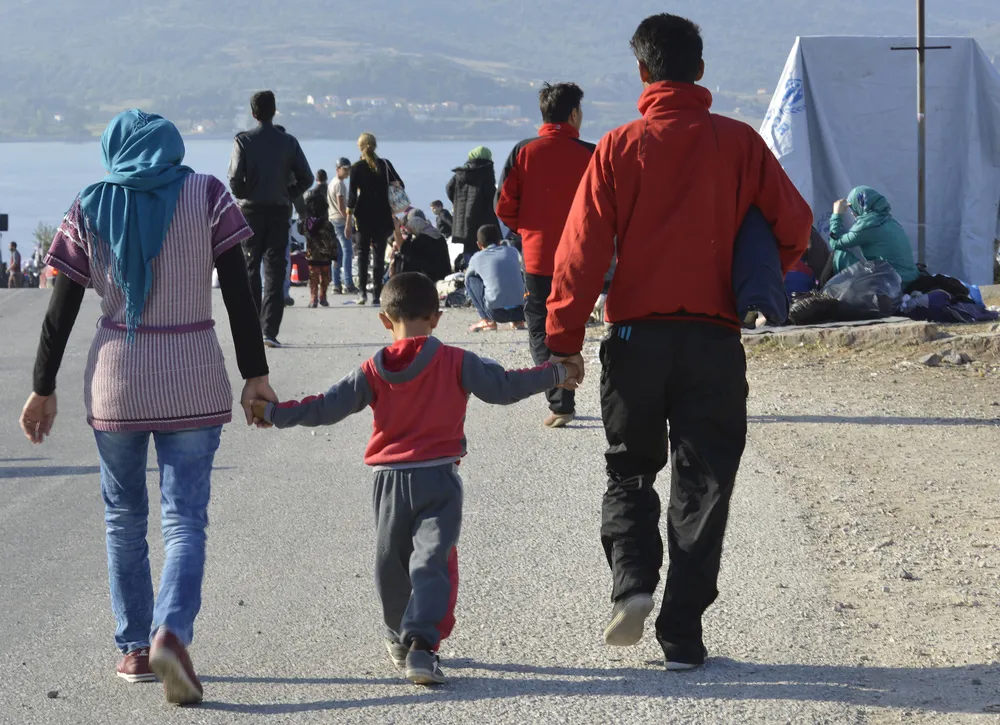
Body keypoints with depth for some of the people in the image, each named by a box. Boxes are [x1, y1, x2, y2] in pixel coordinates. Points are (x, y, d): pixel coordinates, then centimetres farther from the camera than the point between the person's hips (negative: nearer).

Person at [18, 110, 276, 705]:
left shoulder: (92, 208, 2)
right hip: (194, 382, -1)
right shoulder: (205, 195, -1)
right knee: (185, 520, -1)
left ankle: (135, 648, 15)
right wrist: (256, 374, 1)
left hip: (116, 379, 1)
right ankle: (172, 632, -23)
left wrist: (44, 388, 11)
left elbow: (62, 307, 3)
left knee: (124, 519, 15)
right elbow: (238, 292, -5)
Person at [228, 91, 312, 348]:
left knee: (250, 270, 8)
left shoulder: (243, 141, -6)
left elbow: (235, 179, -14)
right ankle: (270, 330, -5)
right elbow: (306, 178, -1)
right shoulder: (288, 142, 1)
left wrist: (242, 196, 5)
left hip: (250, 211, -1)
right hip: (279, 211, 1)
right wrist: (288, 196, 11)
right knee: (275, 272, 3)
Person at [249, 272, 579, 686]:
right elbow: (502, 387, -1)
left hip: (389, 481, 2)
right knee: (432, 562, -7)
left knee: (392, 562, 19)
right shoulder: (455, 363, -3)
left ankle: (399, 638, 36)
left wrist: (274, 413, 14)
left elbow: (327, 408, 2)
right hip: (438, 480, -2)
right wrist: (555, 374, 11)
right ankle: (421, 643, -24)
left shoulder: (373, 372, 0)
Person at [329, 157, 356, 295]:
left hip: (333, 221, 10)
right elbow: (341, 206, -17)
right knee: (347, 251, -12)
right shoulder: (340, 184, -10)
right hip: (341, 221, -10)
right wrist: (348, 223, -17)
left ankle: (337, 285, 6)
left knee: (338, 253, 8)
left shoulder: (333, 183, 20)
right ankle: (348, 284, -19)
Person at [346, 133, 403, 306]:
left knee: (363, 253, 9)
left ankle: (363, 293, -1)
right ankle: (376, 295, -1)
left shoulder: (357, 167, -3)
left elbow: (353, 194, -6)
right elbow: (400, 185, 1)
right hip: (382, 215, 1)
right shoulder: (385, 165, 3)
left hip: (363, 215, -1)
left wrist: (349, 217, -3)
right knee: (379, 254, 3)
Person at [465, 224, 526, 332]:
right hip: (520, 311, 3)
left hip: (497, 313, -3)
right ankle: (518, 321, 17)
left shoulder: (477, 258, 11)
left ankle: (488, 321, 10)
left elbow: (467, 278, 28)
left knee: (471, 279, 19)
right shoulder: (512, 251, 16)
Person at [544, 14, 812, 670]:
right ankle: (683, 636, 7)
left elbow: (583, 251, -6)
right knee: (702, 485, 9)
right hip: (714, 340, 0)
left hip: (636, 337, 0)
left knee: (630, 470, 18)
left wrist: (564, 339, 2)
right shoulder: (739, 143, -1)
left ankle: (633, 581, -6)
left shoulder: (619, 149, -3)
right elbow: (795, 223, 0)